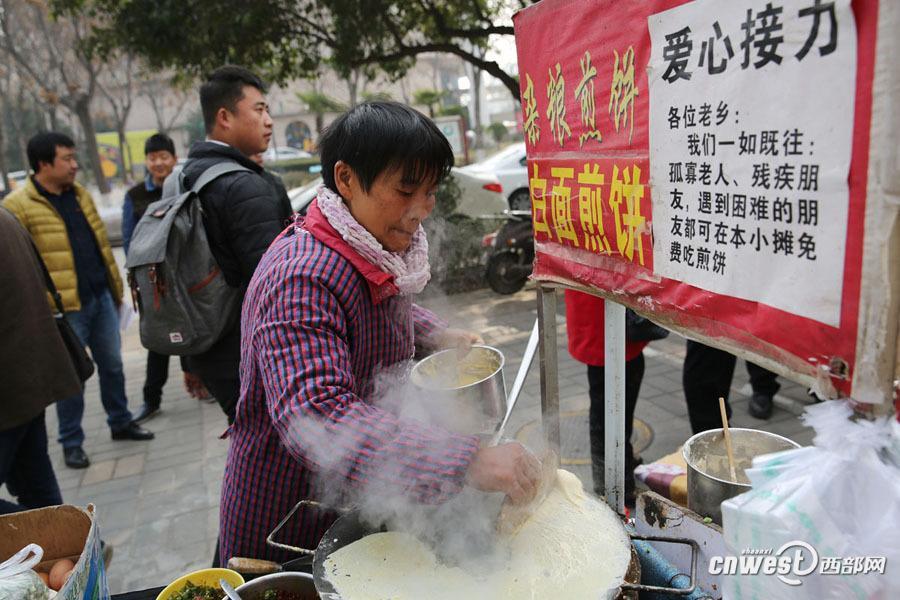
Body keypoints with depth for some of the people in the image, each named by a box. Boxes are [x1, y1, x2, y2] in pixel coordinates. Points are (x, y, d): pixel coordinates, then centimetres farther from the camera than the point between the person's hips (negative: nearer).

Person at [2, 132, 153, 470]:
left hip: (101, 297, 6)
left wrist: (115, 287, 15)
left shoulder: (79, 194, 11)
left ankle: (121, 422, 31)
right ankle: (71, 442, 21)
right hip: (65, 307, -6)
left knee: (112, 364, 15)